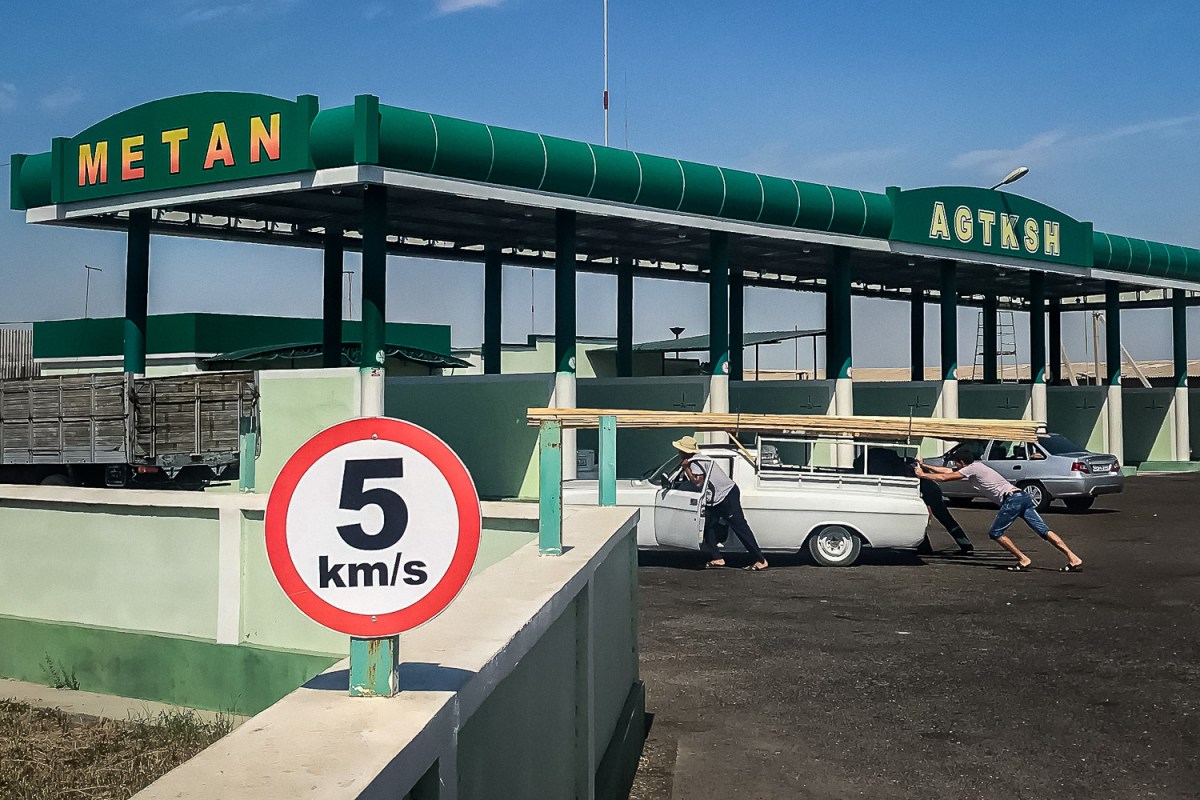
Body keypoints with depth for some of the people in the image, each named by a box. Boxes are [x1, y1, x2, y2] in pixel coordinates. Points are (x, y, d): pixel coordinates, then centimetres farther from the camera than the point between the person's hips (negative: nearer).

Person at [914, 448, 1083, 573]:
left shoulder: (971, 469, 1)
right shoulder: (975, 466, 26)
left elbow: (944, 477, 2)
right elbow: (947, 471, 31)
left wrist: (922, 475, 14)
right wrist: (925, 466, 34)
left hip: (1012, 499, -9)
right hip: (1023, 497, 9)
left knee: (995, 533, 1)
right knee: (1044, 531, 0)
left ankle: (1023, 560, -6)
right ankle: (1074, 559, -10)